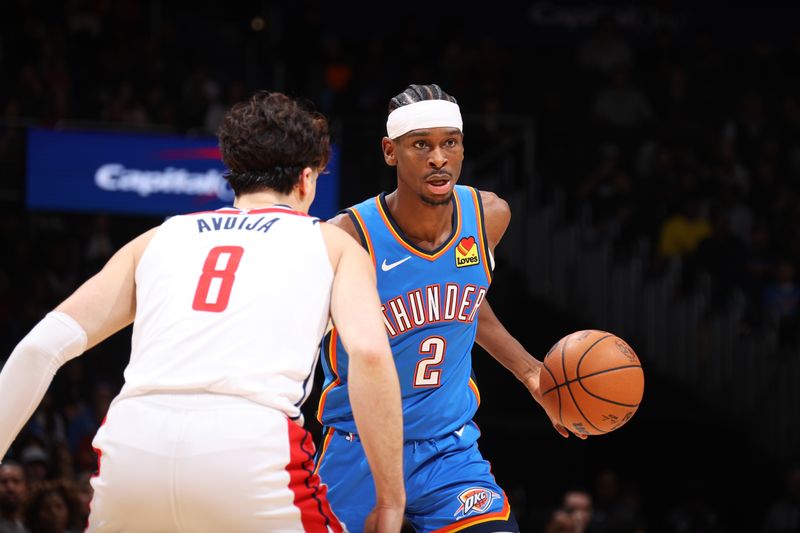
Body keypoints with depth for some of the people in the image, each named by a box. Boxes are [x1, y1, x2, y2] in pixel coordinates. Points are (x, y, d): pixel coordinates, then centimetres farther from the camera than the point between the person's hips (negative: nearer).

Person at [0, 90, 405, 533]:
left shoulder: (159, 238, 29)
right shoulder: (331, 243, 22)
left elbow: (42, 346, 18)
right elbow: (368, 350, 3)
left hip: (132, 444, 3)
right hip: (253, 450, -3)